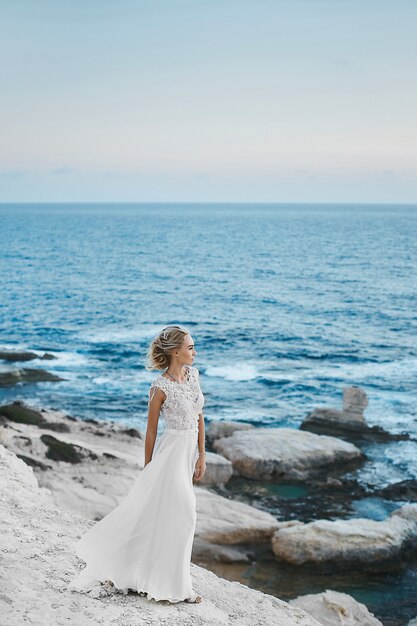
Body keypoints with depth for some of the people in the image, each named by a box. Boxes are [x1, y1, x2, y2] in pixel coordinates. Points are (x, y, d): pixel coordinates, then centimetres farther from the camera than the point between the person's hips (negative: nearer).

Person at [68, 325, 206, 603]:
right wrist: (148, 468, -1)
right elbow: (151, 431, -8)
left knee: (158, 512, 13)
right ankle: (175, 586, 9)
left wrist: (202, 455, 6)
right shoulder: (161, 387, -17)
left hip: (189, 451, 7)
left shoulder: (193, 374, 3)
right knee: (182, 515, -4)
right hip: (171, 452, -7)